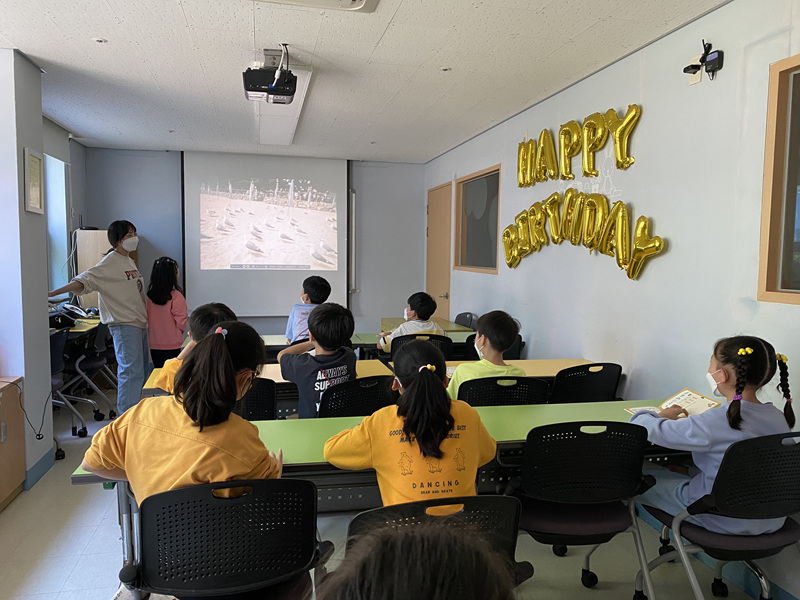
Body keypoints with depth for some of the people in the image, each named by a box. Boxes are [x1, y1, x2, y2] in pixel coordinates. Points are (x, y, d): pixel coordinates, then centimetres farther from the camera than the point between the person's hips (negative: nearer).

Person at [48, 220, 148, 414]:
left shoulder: (130, 261, 14)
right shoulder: (110, 262, -12)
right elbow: (84, 280, -22)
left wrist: (145, 316, 22)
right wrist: (55, 292, -35)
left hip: (139, 322, 9)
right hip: (124, 325, -9)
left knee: (142, 369, 13)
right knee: (131, 370, -11)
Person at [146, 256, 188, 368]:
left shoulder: (150, 296, 1)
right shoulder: (176, 296, -14)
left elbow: (147, 319, 7)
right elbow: (181, 322, -12)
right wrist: (181, 331, 8)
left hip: (154, 346, 5)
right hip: (172, 345, -5)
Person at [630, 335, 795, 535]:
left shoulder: (712, 424, -30)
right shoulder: (780, 418, -8)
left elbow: (651, 430, -19)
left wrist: (661, 416, 4)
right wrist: (689, 422, 9)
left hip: (725, 522, -7)